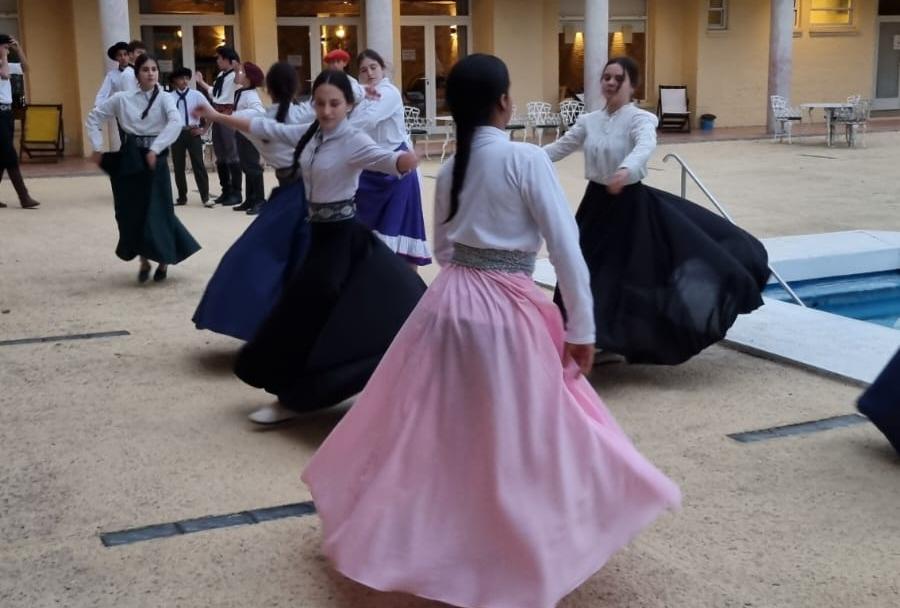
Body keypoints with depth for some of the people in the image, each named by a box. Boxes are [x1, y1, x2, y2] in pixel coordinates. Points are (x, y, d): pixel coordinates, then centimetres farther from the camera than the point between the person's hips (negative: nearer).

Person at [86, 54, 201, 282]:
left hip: (154, 157, -2)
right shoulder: (122, 98, 3)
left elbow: (176, 122, -22)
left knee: (156, 210, -4)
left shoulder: (164, 98, -4)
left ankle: (163, 260, 16)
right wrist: (97, 147, 4)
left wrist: (155, 149, -27)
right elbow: (93, 118, 11)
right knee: (132, 211, 4)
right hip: (130, 158, 3)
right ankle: (144, 261, 21)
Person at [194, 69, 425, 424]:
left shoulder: (354, 142, -17)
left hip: (342, 238, -7)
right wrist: (217, 116, 20)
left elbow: (385, 158, -36)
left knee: (307, 312, -3)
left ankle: (292, 399, 8)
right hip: (321, 234, 7)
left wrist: (405, 161, -59)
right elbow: (265, 129, 15)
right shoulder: (309, 134, 4)